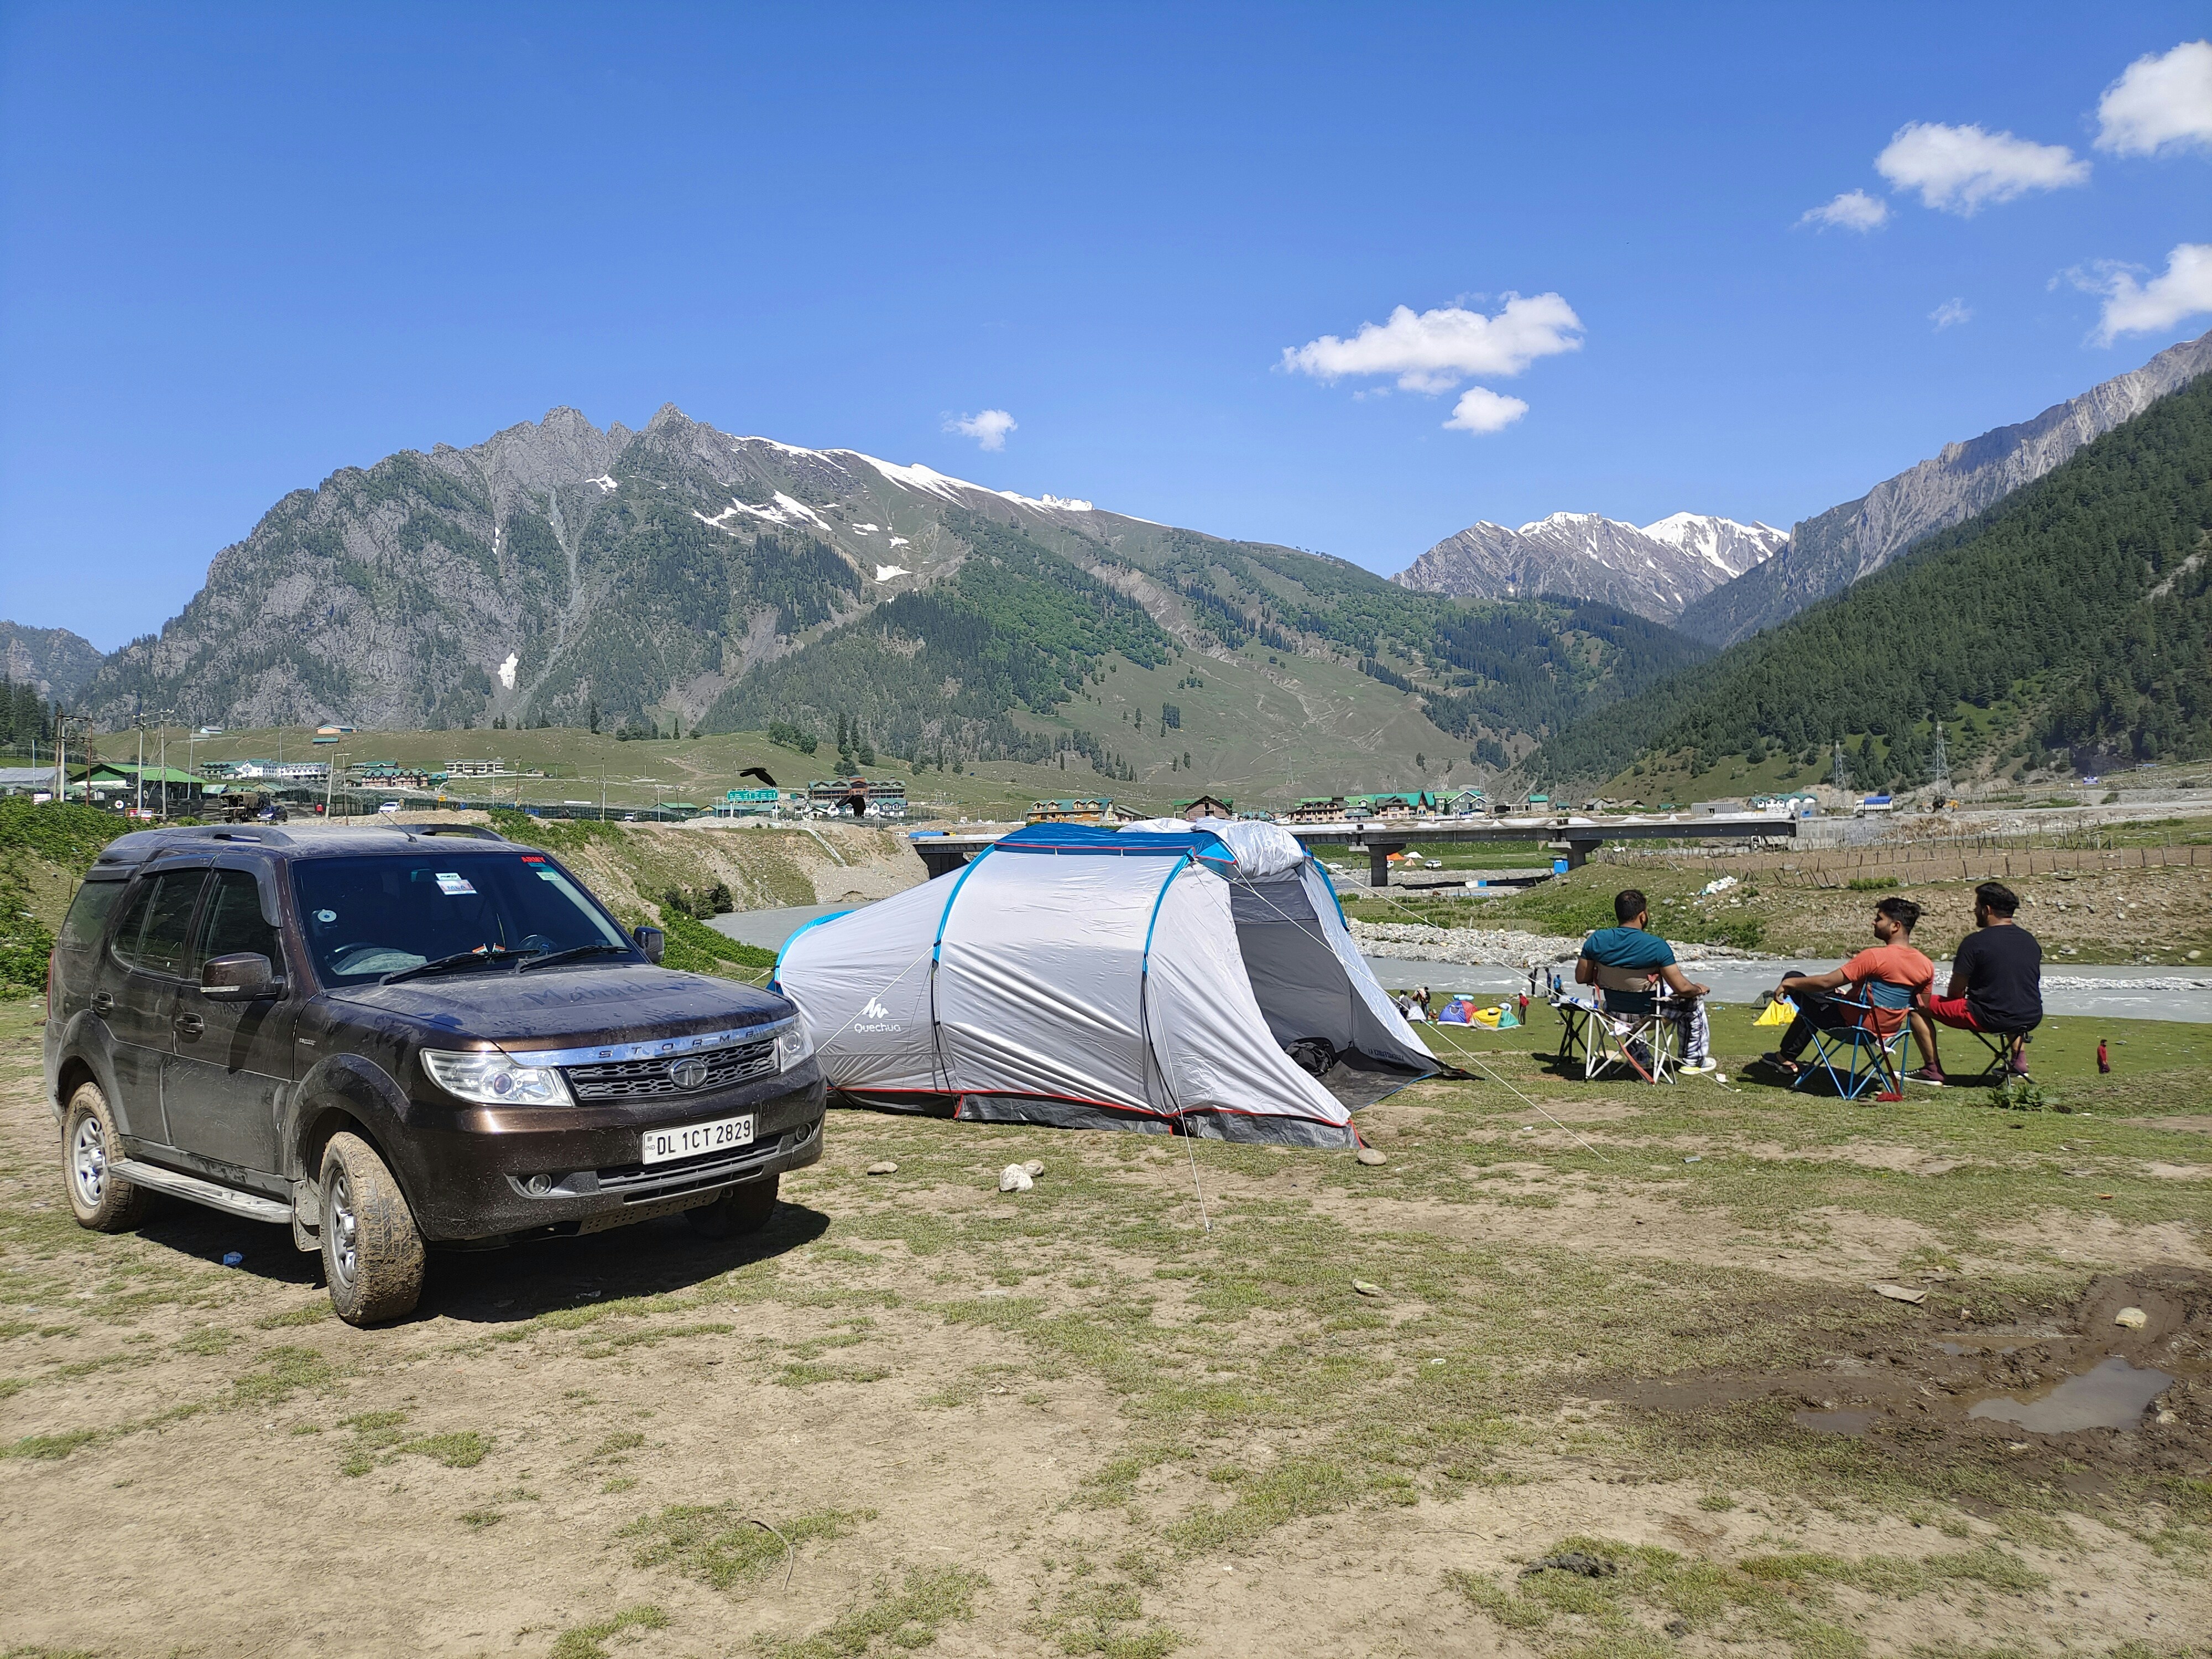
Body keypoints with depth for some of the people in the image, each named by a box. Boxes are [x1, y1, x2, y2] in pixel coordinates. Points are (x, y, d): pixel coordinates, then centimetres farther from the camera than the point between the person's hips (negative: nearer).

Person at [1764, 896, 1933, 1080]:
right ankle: (1788, 1056, 37)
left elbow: (1826, 983, -23)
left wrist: (1789, 982, -11)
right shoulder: (1927, 966, -5)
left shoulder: (1874, 956, -26)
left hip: (1853, 1025, -8)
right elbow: (1920, 1010, 5)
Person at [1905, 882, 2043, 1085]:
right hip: (2032, 1019, 7)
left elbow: (1955, 992, -7)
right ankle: (2019, 1061, 33)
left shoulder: (1975, 942, -12)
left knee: (1918, 1005, 4)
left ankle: (1933, 1070, 6)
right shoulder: (2030, 940, 8)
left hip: (1990, 1019, -7)